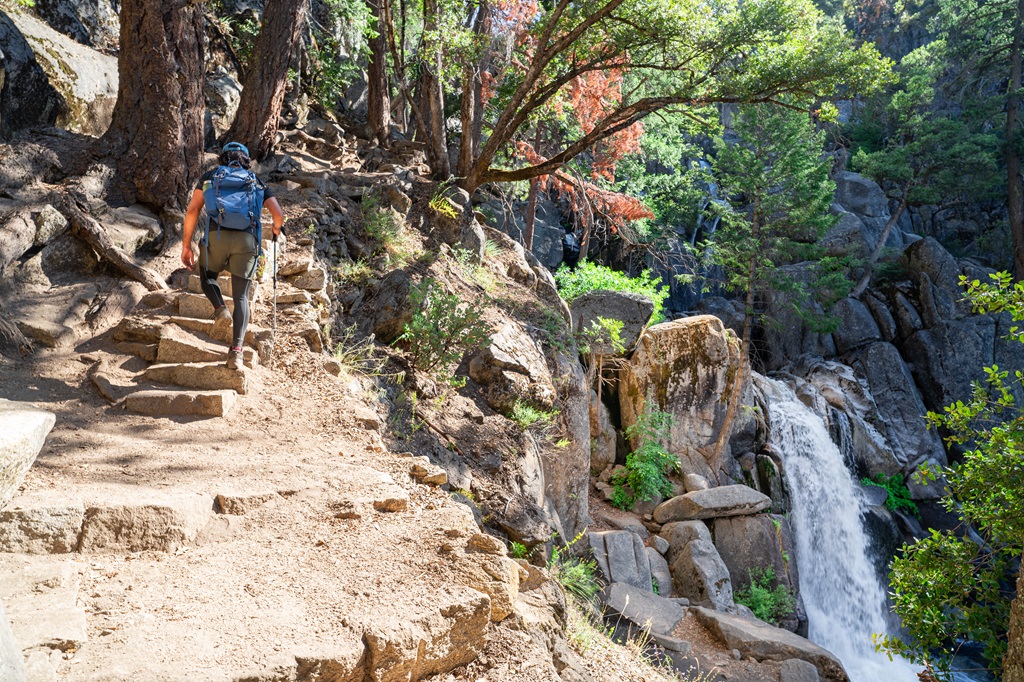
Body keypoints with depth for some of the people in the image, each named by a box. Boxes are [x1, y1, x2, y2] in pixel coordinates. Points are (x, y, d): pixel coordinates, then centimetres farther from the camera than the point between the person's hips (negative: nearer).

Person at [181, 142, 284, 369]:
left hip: (216, 235, -1)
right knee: (241, 296, 7)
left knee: (207, 276, 27)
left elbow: (192, 210, 8)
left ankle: (220, 308, -3)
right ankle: (237, 349, -7)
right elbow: (279, 215, 11)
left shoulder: (211, 176, 20)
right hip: (246, 239, 1)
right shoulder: (257, 182, 22)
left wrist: (186, 245, 11)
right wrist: (276, 229, 34)